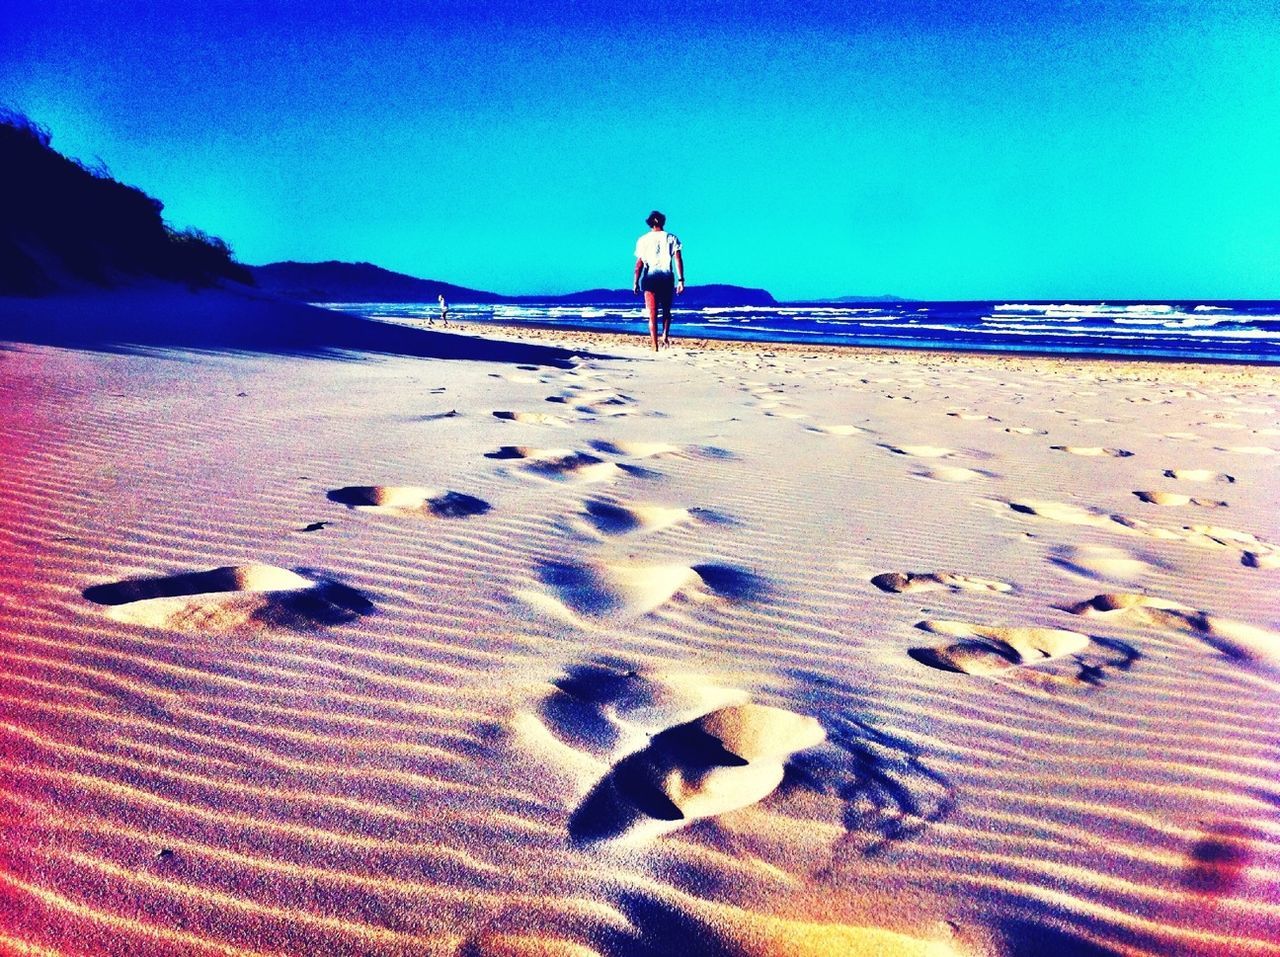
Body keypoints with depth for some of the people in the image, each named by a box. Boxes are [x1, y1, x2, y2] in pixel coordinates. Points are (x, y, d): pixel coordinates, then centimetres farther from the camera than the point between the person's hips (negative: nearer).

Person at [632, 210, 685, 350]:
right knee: (666, 311, 17)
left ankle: (655, 347, -6)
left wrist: (635, 282, 1)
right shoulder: (671, 238, 6)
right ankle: (665, 336, -6)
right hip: (667, 277, 1)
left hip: (649, 278, -1)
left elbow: (639, 263, -1)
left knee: (652, 315, 0)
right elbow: (678, 260, -4)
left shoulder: (643, 240, 4)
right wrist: (681, 280, -6)